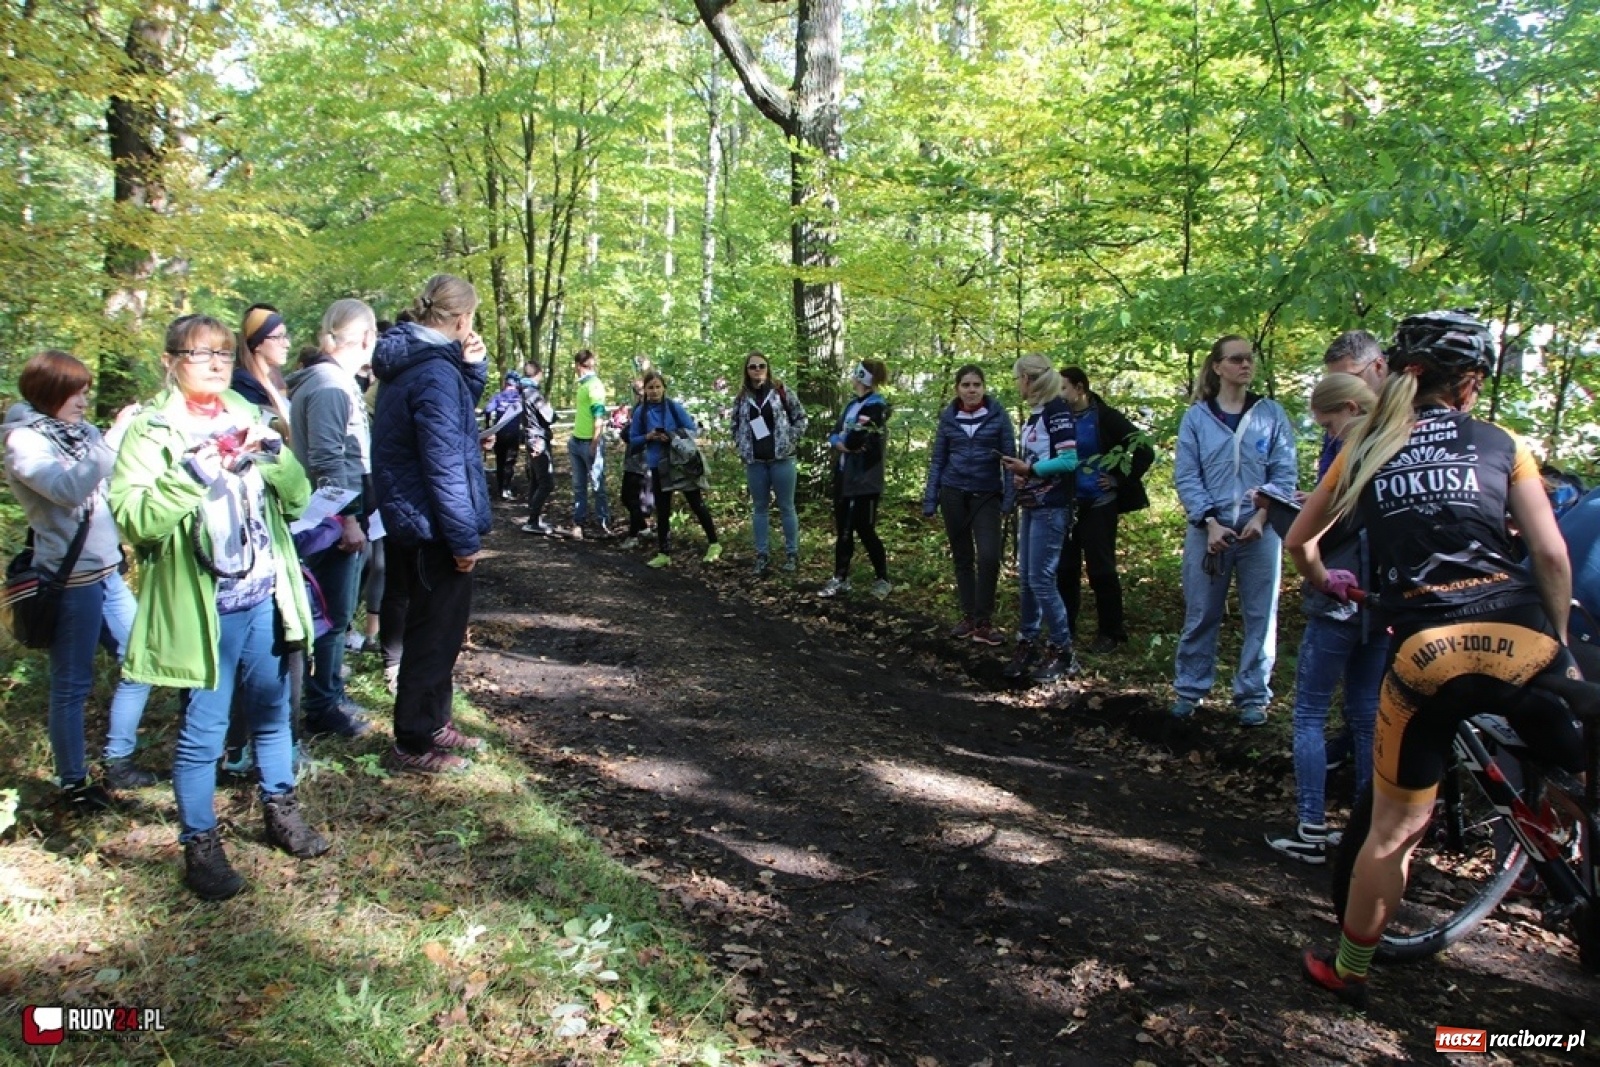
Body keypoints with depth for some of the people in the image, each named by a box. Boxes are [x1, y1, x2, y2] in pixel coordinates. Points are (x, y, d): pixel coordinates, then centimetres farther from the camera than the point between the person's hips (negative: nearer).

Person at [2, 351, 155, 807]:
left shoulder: (79, 432, 9)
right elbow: (68, 489, -28)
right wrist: (115, 437, -28)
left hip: (107, 572, 7)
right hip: (69, 580, -7)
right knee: (72, 684, 4)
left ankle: (118, 762, 25)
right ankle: (73, 783, 18)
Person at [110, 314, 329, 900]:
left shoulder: (247, 419, 9)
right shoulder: (152, 430, -6)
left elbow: (297, 499, 6)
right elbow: (135, 519, -17)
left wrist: (272, 454, -10)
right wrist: (193, 473, -26)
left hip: (264, 597, 5)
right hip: (201, 606, -5)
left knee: (272, 712, 18)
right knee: (202, 731, 3)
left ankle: (280, 811, 36)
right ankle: (200, 845, 19)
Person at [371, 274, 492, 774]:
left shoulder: (411, 361, 9)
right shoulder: (436, 372, -21)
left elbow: (459, 413, 18)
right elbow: (444, 464, -23)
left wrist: (472, 369, 2)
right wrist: (464, 538, -19)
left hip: (412, 522, 10)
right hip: (433, 527, -10)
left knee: (440, 628, 21)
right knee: (435, 635, 2)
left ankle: (432, 722, 34)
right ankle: (413, 743, 15)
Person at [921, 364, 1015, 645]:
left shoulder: (998, 415, -4)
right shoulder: (948, 417, 3)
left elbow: (1009, 457, -3)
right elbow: (937, 461, 7)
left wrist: (1010, 499, -11)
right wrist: (929, 501, 4)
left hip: (987, 496, -2)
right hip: (954, 494, 2)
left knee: (988, 557, -15)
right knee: (962, 557, 9)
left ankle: (983, 622, -3)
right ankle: (968, 616, 20)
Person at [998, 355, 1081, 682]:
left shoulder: (1056, 409, -11)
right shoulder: (1034, 413, 15)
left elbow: (1069, 460, -19)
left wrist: (1029, 469, -16)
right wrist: (1020, 472, 5)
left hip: (1051, 507, -9)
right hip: (1031, 505, 9)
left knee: (1041, 578, -7)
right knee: (1025, 577, 10)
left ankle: (1062, 651, 3)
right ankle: (1028, 643, 19)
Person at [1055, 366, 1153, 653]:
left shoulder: (1104, 417, -9)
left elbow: (1145, 451, -11)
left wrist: (1120, 481, -8)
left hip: (1098, 505, -4)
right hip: (1066, 505, 5)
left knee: (1101, 569, 1)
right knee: (1065, 568, 8)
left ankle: (1111, 632, 13)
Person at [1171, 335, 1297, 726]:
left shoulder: (1272, 414, 3)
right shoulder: (1196, 417, 1)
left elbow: (1284, 474, 1)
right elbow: (1186, 477, -2)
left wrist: (1261, 517, -13)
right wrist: (1210, 523, -12)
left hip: (1260, 530, 1)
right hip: (1208, 529, -1)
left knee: (1260, 616, 6)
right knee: (1201, 615, 7)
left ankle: (1253, 696, 17)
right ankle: (1190, 690, 19)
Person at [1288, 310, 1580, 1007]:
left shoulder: (1365, 451, 16)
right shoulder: (1499, 444, 13)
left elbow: (1299, 540, 27)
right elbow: (1551, 555, 7)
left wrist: (1325, 583, 45)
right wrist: (1560, 643, 19)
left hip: (1424, 654, 1)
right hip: (1521, 642, -1)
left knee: (1396, 829, 15)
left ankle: (1347, 970, 27)